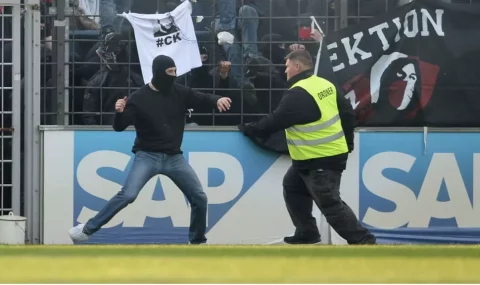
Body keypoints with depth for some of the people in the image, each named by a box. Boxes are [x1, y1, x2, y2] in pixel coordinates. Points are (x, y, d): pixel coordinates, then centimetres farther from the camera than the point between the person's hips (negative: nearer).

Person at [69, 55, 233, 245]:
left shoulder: (179, 93, 1)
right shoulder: (139, 98, -10)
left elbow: (203, 99, 0)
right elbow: (119, 127, -10)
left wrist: (217, 100, -23)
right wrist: (119, 113, -32)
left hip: (174, 157, 4)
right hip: (148, 156, -4)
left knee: (199, 198, 2)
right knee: (128, 194, -23)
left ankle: (197, 241, 21)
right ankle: (87, 230, -18)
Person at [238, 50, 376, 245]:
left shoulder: (298, 95, -21)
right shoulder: (326, 85, 7)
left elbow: (275, 122, -16)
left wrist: (248, 129, -1)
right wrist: (347, 141, 25)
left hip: (322, 160, -10)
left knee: (330, 204, -5)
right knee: (293, 187, 21)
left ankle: (363, 241, -4)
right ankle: (306, 233, 25)